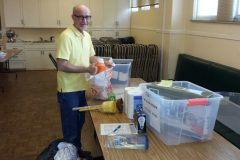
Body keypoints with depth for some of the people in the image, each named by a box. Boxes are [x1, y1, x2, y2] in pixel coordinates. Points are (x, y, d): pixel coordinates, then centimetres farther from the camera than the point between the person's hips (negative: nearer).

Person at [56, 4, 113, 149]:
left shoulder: (87, 36, 7)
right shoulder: (66, 36, -20)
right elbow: (62, 65, -24)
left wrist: (103, 63, 0)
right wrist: (87, 69, -24)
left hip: (82, 87, 8)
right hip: (69, 90, -8)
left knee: (79, 123, 22)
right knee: (71, 127, 8)